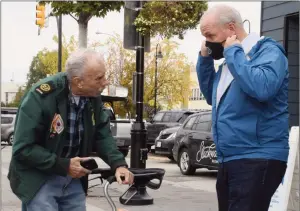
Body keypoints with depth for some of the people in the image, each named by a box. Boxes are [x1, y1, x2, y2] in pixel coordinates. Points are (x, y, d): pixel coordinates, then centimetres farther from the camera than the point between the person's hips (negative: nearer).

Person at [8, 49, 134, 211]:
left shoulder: (94, 96, -5)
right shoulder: (40, 97, -23)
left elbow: (102, 134, 3)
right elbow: (23, 148, -21)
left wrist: (118, 164, -14)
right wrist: (64, 166, -21)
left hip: (73, 178, 6)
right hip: (38, 178, -6)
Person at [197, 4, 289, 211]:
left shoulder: (267, 50, -10)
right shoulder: (230, 61, 16)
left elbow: (262, 88, -29)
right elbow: (211, 95, 25)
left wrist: (233, 52, -17)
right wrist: (204, 59, 12)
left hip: (258, 160, -9)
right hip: (229, 160, 9)